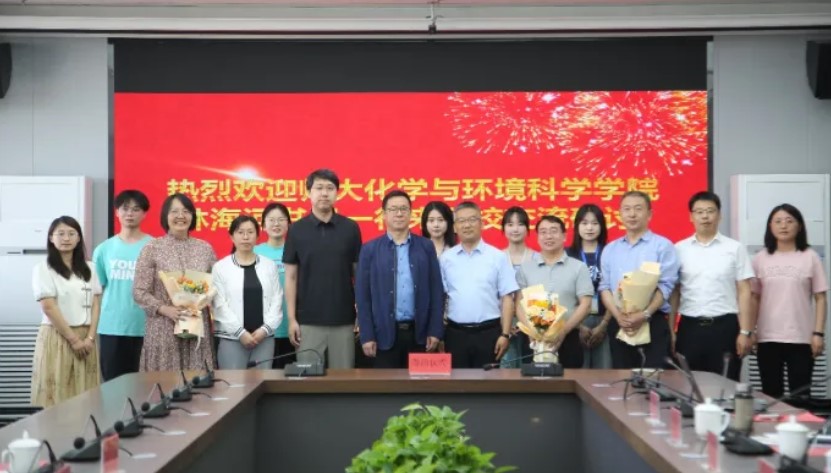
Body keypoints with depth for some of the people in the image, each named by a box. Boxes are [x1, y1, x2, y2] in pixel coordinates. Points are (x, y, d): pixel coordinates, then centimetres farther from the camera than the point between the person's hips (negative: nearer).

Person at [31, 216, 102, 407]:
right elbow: (49, 307, -10)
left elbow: (95, 305, 7)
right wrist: (73, 339, -13)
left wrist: (90, 337, -6)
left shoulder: (89, 268, 11)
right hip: (57, 336, -4)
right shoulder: (43, 268, -3)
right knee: (56, 397, -5)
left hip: (85, 337, 4)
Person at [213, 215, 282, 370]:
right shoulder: (220, 267, 1)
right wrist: (240, 332, -11)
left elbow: (276, 301, 5)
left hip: (264, 337, 2)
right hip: (232, 338, -2)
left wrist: (265, 329, -8)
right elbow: (220, 304, -5)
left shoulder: (269, 265, 9)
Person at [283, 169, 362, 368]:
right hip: (308, 321, 0)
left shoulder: (350, 228, 1)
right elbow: (291, 277, 2)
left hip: (343, 320, 0)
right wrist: (291, 318, -3)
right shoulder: (297, 230, 0)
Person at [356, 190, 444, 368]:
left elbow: (436, 291, 5)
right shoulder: (370, 249, 3)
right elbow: (362, 295, 1)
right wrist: (367, 336, -5)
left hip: (420, 333, 1)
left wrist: (435, 331, -1)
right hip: (384, 334, -1)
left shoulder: (426, 247, 7)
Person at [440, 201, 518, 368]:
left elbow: (507, 298, 0)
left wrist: (505, 334, -6)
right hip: (455, 333, 1)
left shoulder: (497, 257, 1)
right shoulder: (446, 258, 6)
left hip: (488, 332, -1)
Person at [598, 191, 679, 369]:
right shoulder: (610, 249, 14)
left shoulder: (663, 246, 0)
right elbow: (604, 287, 6)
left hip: (653, 322, -4)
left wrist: (645, 315, -20)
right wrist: (618, 315, -10)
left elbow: (665, 287, -8)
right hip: (619, 324, 4)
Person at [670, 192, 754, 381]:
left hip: (725, 326, -1)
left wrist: (745, 331, -4)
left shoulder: (735, 248, 3)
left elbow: (744, 292, 1)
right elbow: (674, 292, 6)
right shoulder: (679, 249, 6)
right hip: (689, 327, 1)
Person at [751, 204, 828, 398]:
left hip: (801, 338, -2)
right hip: (768, 338, 2)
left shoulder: (810, 257, 1)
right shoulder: (760, 258, 6)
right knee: (771, 394, 8)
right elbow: (754, 298, 9)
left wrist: (818, 333, -6)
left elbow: (820, 299, 1)